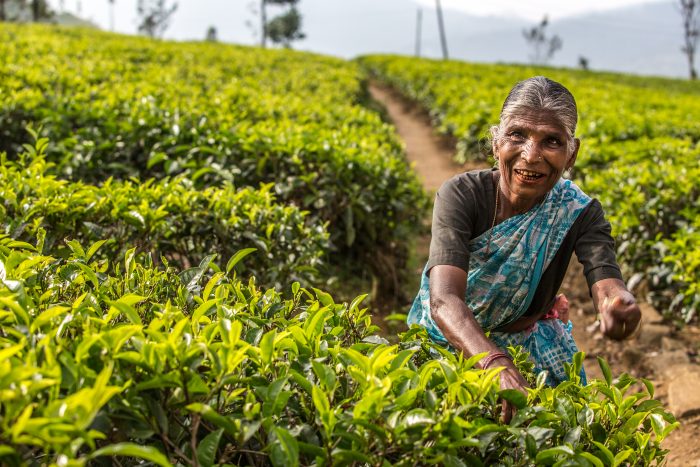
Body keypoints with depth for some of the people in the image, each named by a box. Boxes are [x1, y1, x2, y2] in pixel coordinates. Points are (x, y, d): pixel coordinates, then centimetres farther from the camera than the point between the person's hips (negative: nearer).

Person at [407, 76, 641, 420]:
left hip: (530, 346, 2)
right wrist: (497, 365, -60)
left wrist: (619, 305, -60)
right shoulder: (460, 195, -28)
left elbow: (606, 284, -35)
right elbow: (444, 299, -41)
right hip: (449, 339, -1)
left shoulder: (580, 213, -19)